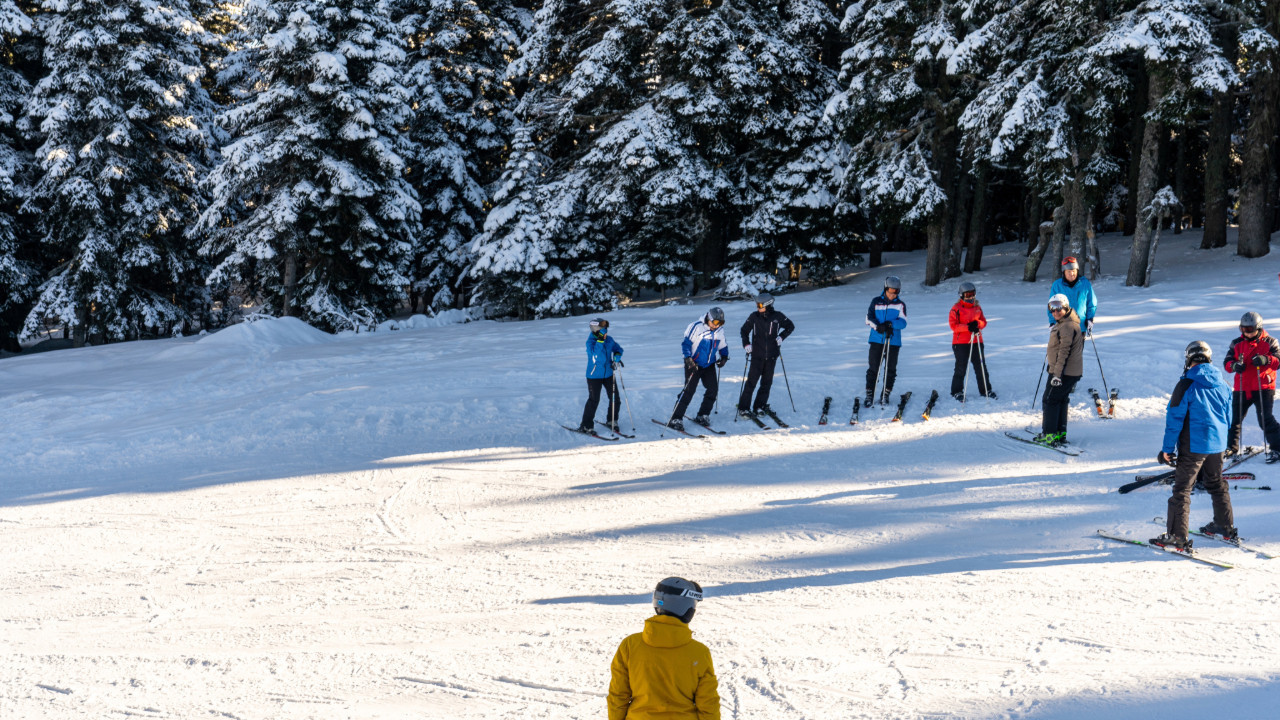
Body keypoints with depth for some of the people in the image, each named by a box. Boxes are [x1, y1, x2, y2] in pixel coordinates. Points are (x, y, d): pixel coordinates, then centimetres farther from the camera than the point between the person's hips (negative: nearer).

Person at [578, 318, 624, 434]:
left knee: (614, 398, 7)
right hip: (594, 375, -6)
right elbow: (594, 353, -30)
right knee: (594, 400, -7)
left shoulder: (609, 340, 2)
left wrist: (617, 356, -4)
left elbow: (618, 349, 17)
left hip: (608, 374, 6)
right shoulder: (590, 341, -13)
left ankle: (612, 422, 26)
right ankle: (586, 425, 4)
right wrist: (600, 340, -33)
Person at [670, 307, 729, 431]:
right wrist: (688, 359, -22)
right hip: (694, 364, -6)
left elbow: (723, 346, 19)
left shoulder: (720, 330, 4)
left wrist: (724, 357, 1)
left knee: (713, 389, -2)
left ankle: (703, 416, 14)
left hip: (709, 365, 6)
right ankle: (675, 419, -9)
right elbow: (686, 343, -13)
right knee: (689, 390, -12)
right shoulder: (696, 327, -15)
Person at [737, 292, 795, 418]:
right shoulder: (754, 317, -2)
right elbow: (744, 330, 11)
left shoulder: (777, 317, -1)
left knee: (767, 382, 7)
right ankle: (743, 408, -3)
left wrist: (781, 337, 0)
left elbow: (790, 326, 14)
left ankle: (760, 406, 18)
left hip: (771, 355, 2)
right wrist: (746, 344, -2)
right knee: (751, 381, -8)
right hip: (757, 355, -2)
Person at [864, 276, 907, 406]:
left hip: (893, 342, 0)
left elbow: (903, 322, -5)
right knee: (873, 368, -2)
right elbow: (869, 318, -1)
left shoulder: (900, 305, 6)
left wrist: (890, 324, -24)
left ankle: (885, 395, 13)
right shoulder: (876, 301, 7)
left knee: (890, 369, 3)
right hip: (877, 340, 0)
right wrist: (879, 327, -19)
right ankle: (869, 395, 3)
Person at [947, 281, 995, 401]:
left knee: (981, 367, 8)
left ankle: (985, 390, 19)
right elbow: (953, 325, -12)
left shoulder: (977, 307, 12)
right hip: (960, 342, -5)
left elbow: (984, 322, 12)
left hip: (976, 341, 5)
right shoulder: (956, 309, -5)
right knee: (961, 368, -2)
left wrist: (977, 324, -12)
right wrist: (967, 327, -23)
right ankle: (957, 391, 8)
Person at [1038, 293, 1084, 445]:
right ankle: (1060, 433, 21)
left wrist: (1057, 374, -25)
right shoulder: (1062, 324, 15)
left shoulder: (1068, 326, -20)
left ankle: (1050, 434, -3)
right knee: (1061, 400, 16)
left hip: (1064, 372, -10)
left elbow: (1064, 351, -24)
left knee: (1050, 400, -4)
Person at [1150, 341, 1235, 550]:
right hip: (1217, 445, 7)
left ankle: (1177, 537, -7)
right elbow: (1228, 415, 16)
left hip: (1193, 447, -7)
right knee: (1217, 485, 24)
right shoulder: (1222, 384, 5)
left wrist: (1168, 448, -6)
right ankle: (1226, 527, 35)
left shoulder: (1186, 385, -14)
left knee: (1182, 490, -4)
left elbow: (1174, 419, -12)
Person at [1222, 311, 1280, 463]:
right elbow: (1227, 362, 5)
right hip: (1242, 388, 4)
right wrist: (1234, 365, -19)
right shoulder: (1236, 344, 9)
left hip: (1263, 388, -4)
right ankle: (1232, 447, 26)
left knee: (1265, 419, -11)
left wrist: (1266, 360, -27)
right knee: (1235, 419, 10)